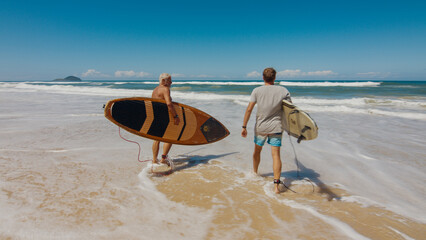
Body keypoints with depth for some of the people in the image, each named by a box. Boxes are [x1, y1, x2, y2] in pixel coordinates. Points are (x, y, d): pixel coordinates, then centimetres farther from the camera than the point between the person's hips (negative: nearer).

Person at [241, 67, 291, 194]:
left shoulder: (257, 91, -6)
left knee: (257, 151, 21)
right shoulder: (283, 90, -4)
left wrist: (244, 127, -4)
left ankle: (254, 173, 43)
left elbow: (249, 109, -9)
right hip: (276, 127, 0)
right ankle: (276, 185, -9)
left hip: (260, 127, 1)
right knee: (276, 155, -2)